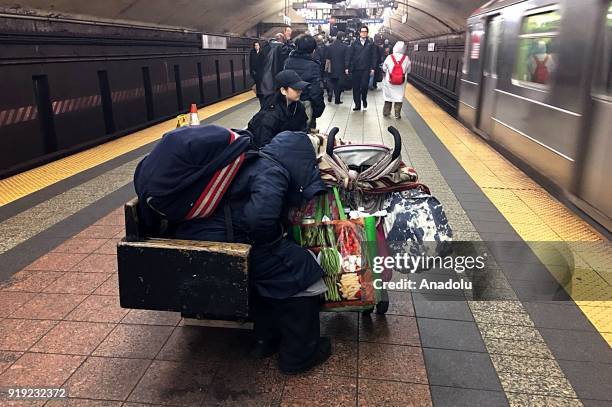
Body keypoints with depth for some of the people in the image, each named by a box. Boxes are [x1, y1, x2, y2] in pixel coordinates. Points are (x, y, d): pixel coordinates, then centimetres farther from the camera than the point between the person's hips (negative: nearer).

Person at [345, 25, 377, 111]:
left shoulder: (371, 44, 4)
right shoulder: (354, 43, 5)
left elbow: (373, 56, 3)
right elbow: (349, 55, 4)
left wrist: (373, 68, -5)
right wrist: (347, 67, -2)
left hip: (366, 69, -1)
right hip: (356, 69, 1)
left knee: (364, 86, -8)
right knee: (356, 88, 3)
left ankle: (364, 101, 18)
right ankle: (357, 105, 12)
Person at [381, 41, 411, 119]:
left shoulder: (389, 57, -9)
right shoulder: (406, 59, -9)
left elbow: (384, 69, 0)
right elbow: (408, 71, -1)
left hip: (389, 81, 1)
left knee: (388, 96, 16)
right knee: (399, 97, 9)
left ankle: (386, 112, 22)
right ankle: (397, 114, 9)